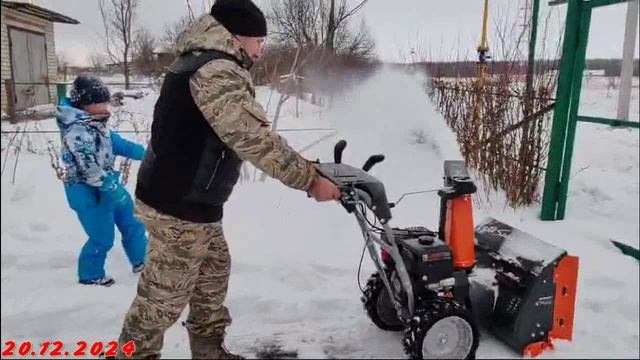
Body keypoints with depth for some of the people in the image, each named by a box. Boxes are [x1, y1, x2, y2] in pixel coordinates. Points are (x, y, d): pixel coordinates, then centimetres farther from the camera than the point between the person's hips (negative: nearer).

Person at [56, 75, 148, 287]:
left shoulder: (96, 124, 5)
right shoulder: (77, 130, -25)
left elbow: (117, 143, 15)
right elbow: (90, 169, -28)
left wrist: (145, 154, 12)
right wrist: (112, 187, -23)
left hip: (107, 184, 10)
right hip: (88, 191, -10)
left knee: (131, 223, 18)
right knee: (102, 238, 1)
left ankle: (141, 261, 34)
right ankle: (90, 275, 25)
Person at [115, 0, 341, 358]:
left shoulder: (200, 61, 14)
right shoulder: (217, 72, -21)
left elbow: (244, 135, 14)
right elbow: (256, 139, -28)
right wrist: (310, 179, -21)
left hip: (184, 197, 11)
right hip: (180, 207, -11)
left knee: (213, 272, 22)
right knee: (164, 294, 4)